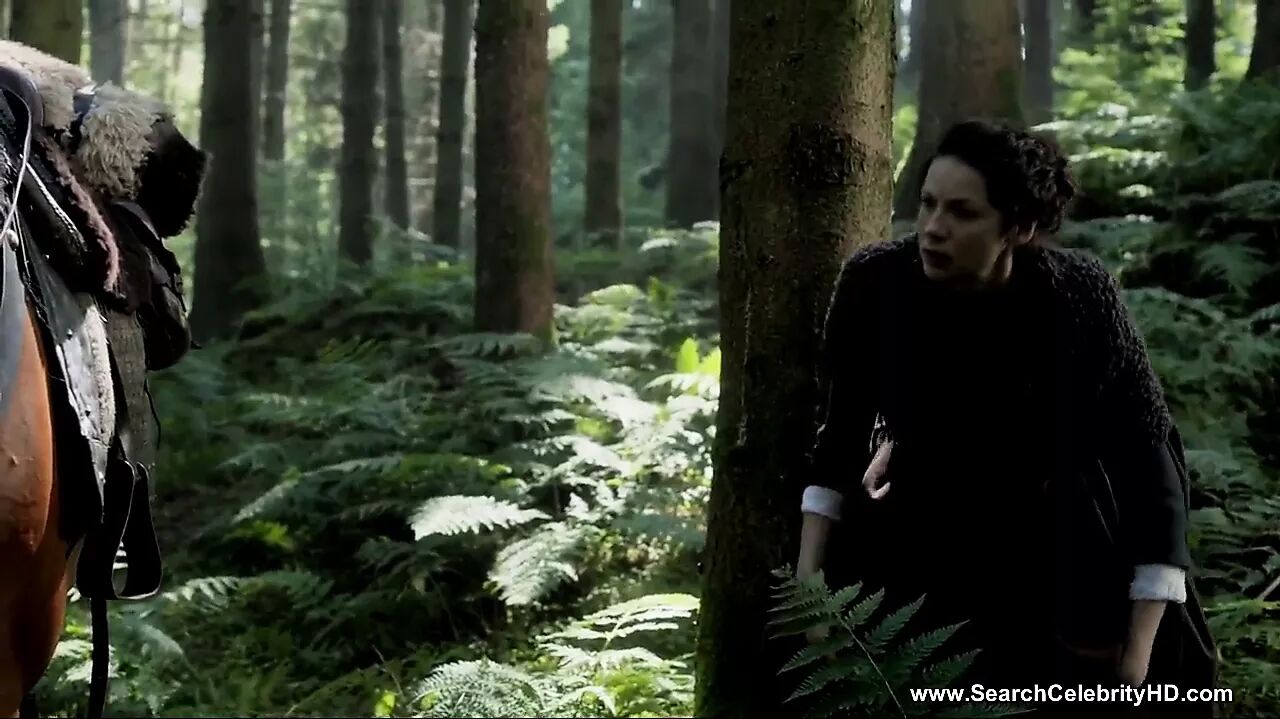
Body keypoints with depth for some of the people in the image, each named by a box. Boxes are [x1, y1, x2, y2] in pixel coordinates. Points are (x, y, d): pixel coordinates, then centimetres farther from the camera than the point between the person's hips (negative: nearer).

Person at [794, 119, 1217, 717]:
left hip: (1058, 536, -1)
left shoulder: (1078, 298, -24)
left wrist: (1138, 654, -23)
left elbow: (1150, 455, -20)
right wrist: (809, 578, -12)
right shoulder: (875, 285, -19)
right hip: (919, 537, 2)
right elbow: (840, 434, -5)